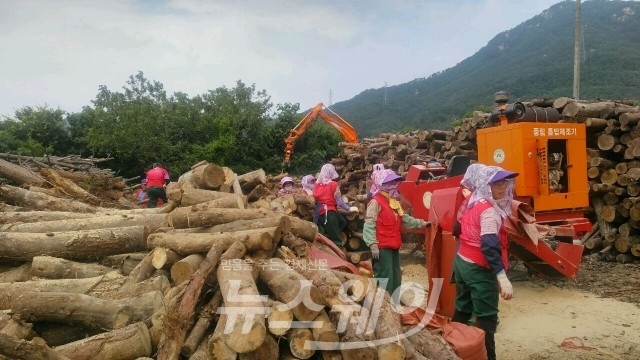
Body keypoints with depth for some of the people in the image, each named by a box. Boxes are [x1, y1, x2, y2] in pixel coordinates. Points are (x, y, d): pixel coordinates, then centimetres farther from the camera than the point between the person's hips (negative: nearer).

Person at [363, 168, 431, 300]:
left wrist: (421, 223, 19)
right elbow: (369, 225, -20)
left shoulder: (394, 201, 17)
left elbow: (405, 219, 24)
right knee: (385, 280, -8)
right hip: (382, 248, -10)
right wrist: (373, 245, -27)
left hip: (393, 247, 10)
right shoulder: (376, 202, -13)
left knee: (395, 279, 18)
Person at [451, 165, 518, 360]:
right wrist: (502, 276, -35)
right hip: (479, 269, -9)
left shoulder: (473, 203, 8)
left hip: (462, 262, 9)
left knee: (462, 310, 20)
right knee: (487, 318, -1)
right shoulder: (489, 210, -20)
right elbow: (489, 245, -30)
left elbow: (457, 229, 19)